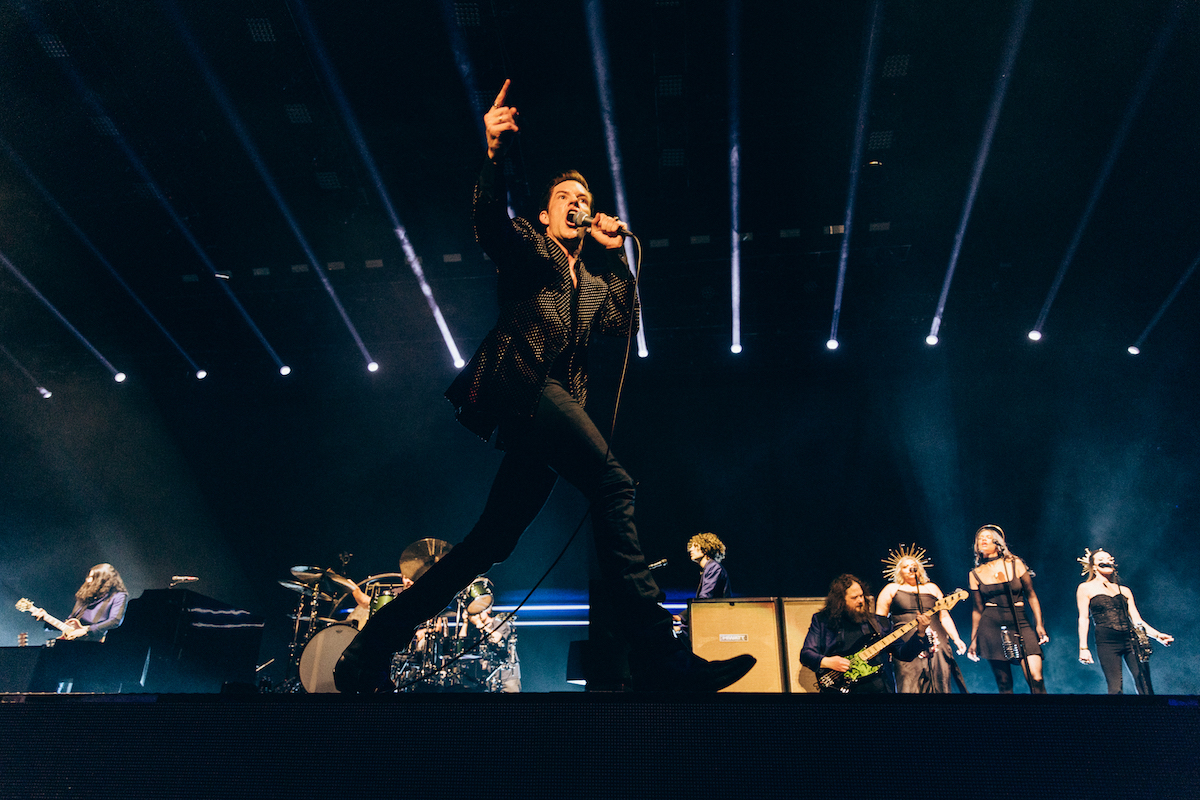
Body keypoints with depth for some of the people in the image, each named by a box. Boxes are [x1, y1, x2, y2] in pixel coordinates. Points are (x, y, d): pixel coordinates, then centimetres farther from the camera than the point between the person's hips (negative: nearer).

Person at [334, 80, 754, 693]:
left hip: (553, 408, 7)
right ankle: (657, 655, -30)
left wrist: (616, 255, 13)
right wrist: (495, 154, -23)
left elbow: (624, 325, 14)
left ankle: (369, 652, 7)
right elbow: (489, 222, -8)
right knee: (613, 483, -25)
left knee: (491, 541, 2)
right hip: (517, 380, -7)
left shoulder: (594, 281, 31)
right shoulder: (527, 246, 14)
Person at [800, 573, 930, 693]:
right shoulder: (821, 621, 10)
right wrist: (827, 662, -12)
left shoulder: (880, 623, 19)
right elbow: (806, 654, 5)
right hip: (845, 688, -4)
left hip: (880, 688, 4)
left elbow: (904, 653, 18)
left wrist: (920, 634, 3)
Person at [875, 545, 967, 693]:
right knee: (911, 688, -11)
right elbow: (879, 620, 6)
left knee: (940, 688, 0)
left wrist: (956, 639, 8)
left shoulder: (932, 588, 20)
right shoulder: (892, 589, 10)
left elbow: (944, 617, 19)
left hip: (937, 645, 3)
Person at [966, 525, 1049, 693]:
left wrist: (1039, 624, 0)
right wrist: (973, 640, 15)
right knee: (1004, 684, 1)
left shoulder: (1015, 564, 4)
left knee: (1036, 677, -16)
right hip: (992, 627, 1)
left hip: (1020, 624, -1)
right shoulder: (975, 574, 8)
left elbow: (1031, 595, 9)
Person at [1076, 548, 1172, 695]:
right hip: (1106, 641, -4)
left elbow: (1136, 619, 17)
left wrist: (1157, 634, 1)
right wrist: (1083, 647, -6)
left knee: (1144, 684, -7)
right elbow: (1083, 618, 2)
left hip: (1131, 638, 4)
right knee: (1115, 687, -12)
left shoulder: (1124, 590, 19)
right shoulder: (1086, 588, 8)